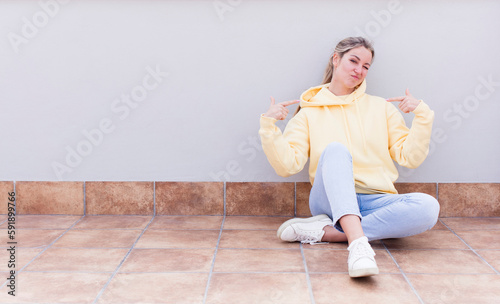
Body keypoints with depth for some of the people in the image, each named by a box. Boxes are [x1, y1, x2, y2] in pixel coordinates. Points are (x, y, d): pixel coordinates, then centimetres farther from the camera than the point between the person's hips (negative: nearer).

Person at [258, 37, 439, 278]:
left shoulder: (382, 107, 19)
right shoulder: (309, 113, 12)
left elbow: (410, 157, 11)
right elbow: (287, 165, 0)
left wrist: (422, 115, 1)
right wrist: (269, 126, -9)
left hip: (376, 202, 3)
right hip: (331, 200, -2)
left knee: (428, 207, -29)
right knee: (335, 150, -32)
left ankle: (324, 231, -28)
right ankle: (358, 243, -49)